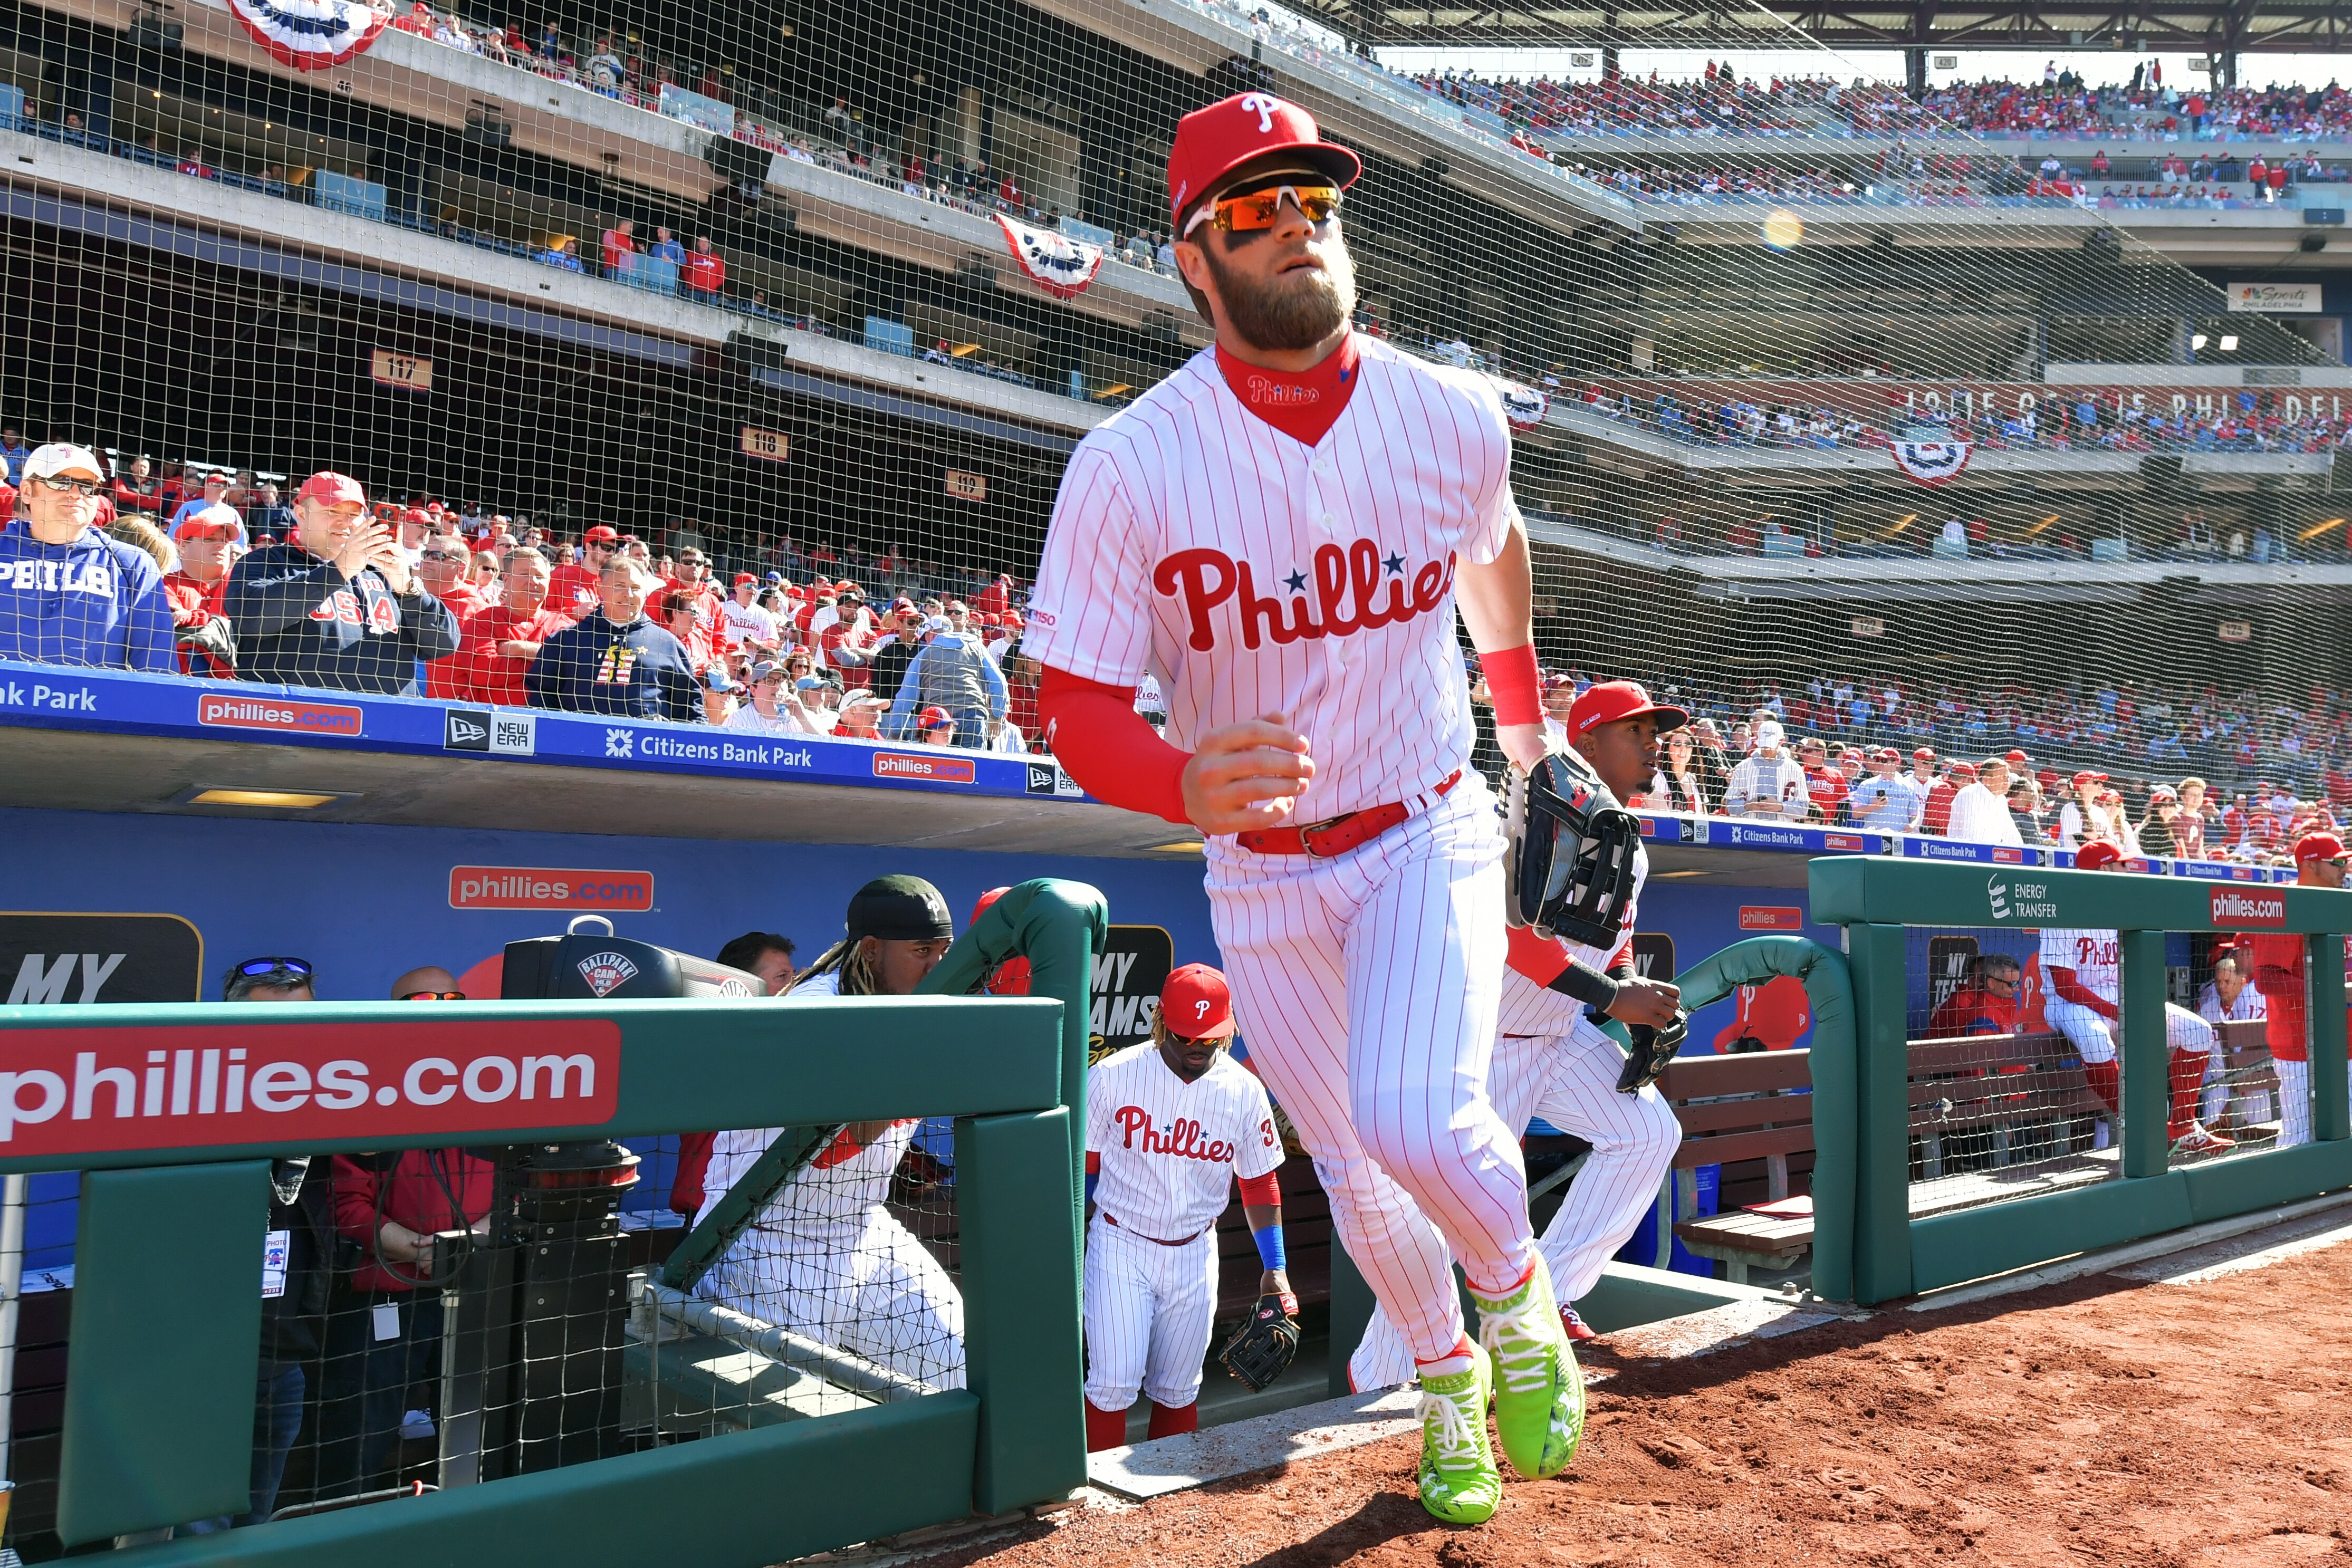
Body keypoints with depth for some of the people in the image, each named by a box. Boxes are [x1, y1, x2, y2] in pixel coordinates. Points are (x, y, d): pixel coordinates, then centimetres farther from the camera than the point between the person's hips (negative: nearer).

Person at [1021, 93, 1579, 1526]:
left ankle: (1517, 1290, 13)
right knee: (1353, 1169, 13)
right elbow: (1079, 708, -18)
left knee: (1416, 1115, -23)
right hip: (1259, 871, 1)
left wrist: (1520, 695, 29)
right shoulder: (1130, 466, -18)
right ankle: (1448, 1376, 44)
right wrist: (1183, 781, -40)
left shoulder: (1456, 417, -9)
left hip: (1428, 832, 0)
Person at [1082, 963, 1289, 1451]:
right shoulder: (1111, 1076, -12)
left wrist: (1275, 1269, 1)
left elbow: (1260, 1182, 5)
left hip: (1195, 1253, 3)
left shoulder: (1245, 1091, -5)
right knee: (1113, 1386, -8)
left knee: (1178, 1391, 12)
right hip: (1119, 1246, -2)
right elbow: (1082, 1168, -3)